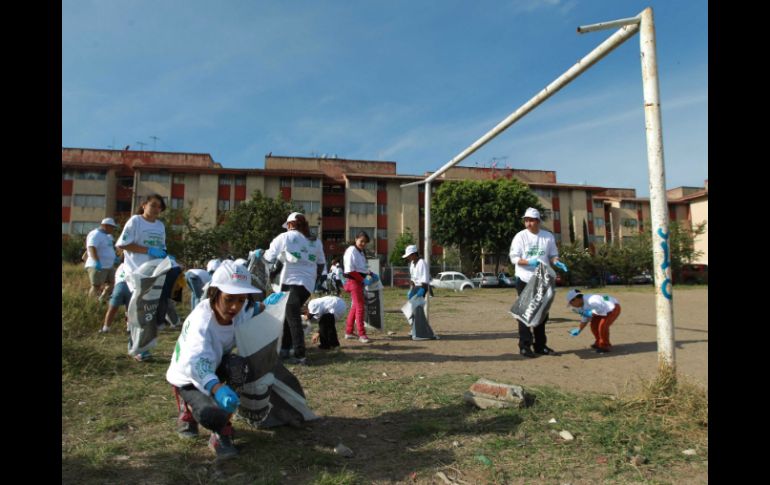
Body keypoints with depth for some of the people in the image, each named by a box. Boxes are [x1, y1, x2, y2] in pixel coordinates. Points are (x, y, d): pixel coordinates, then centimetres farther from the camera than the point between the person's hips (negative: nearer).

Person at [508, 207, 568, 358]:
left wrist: (557, 262, -13)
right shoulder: (520, 236, -6)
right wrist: (529, 262, -26)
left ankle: (540, 345, 22)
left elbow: (553, 255, 10)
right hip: (524, 280, -4)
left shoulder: (548, 236, 4)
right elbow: (514, 258, -10)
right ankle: (525, 345, 4)